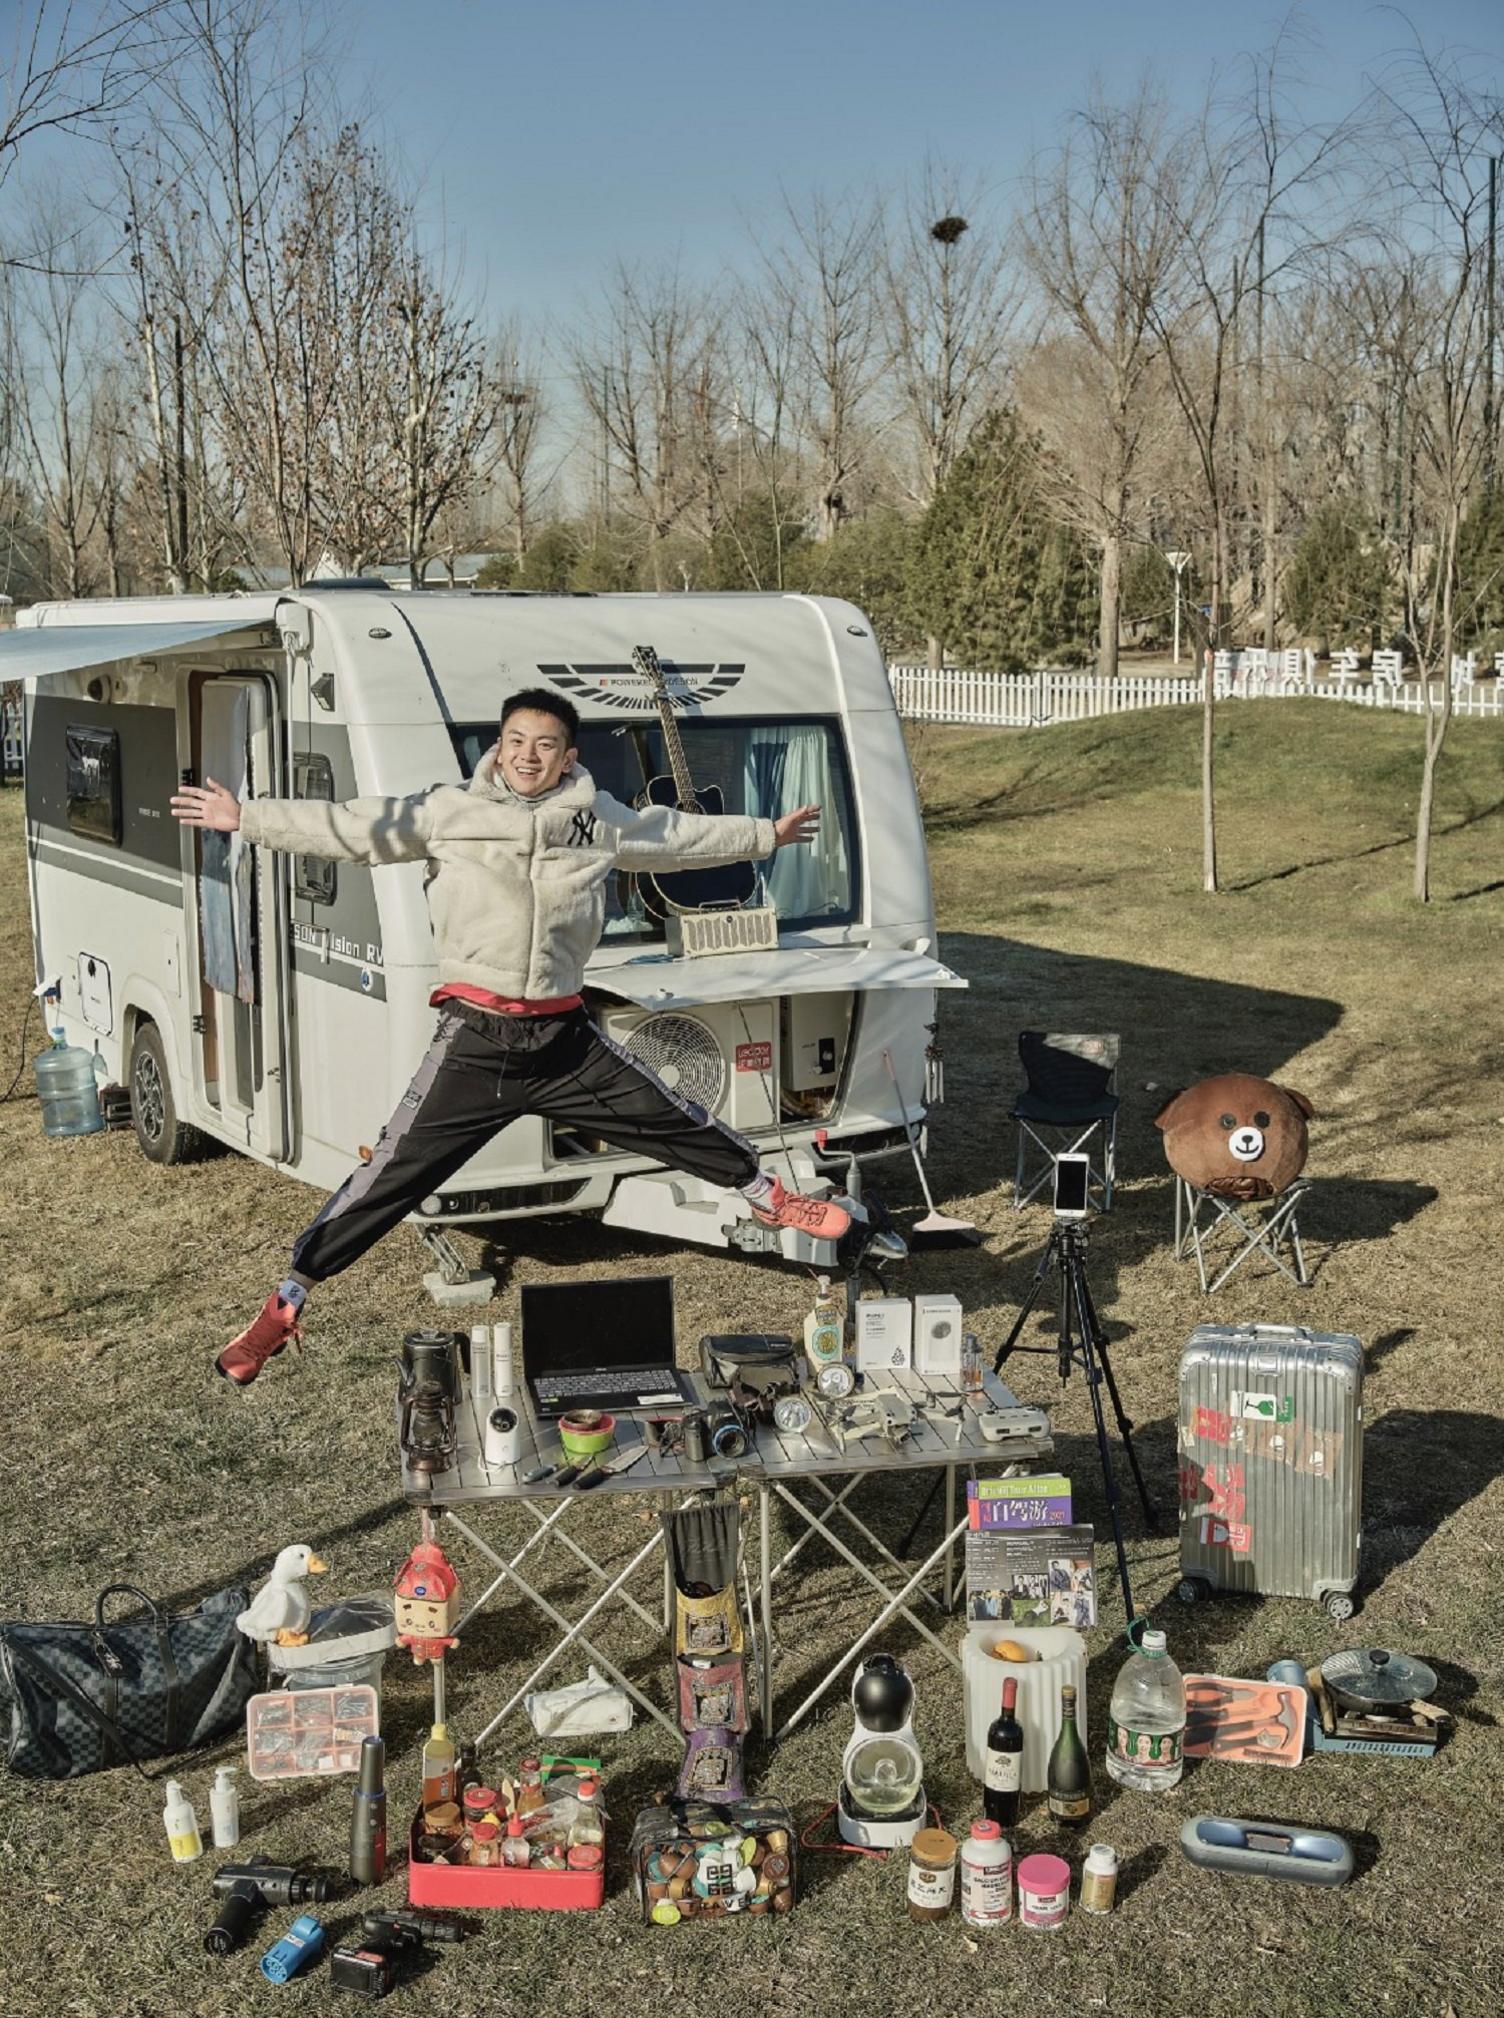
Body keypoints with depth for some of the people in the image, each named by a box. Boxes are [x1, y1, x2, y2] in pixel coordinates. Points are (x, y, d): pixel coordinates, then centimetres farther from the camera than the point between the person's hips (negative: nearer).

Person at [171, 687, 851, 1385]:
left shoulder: (601, 819, 7)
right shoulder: (449, 812, -1)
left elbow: (680, 834, 21)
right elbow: (352, 827, -2)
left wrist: (766, 834, 31)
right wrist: (245, 817, -7)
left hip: (565, 1038, 3)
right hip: (475, 1040, -2)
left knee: (677, 1124, 9)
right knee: (391, 1174, -3)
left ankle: (770, 1197, 35)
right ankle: (285, 1302, 8)